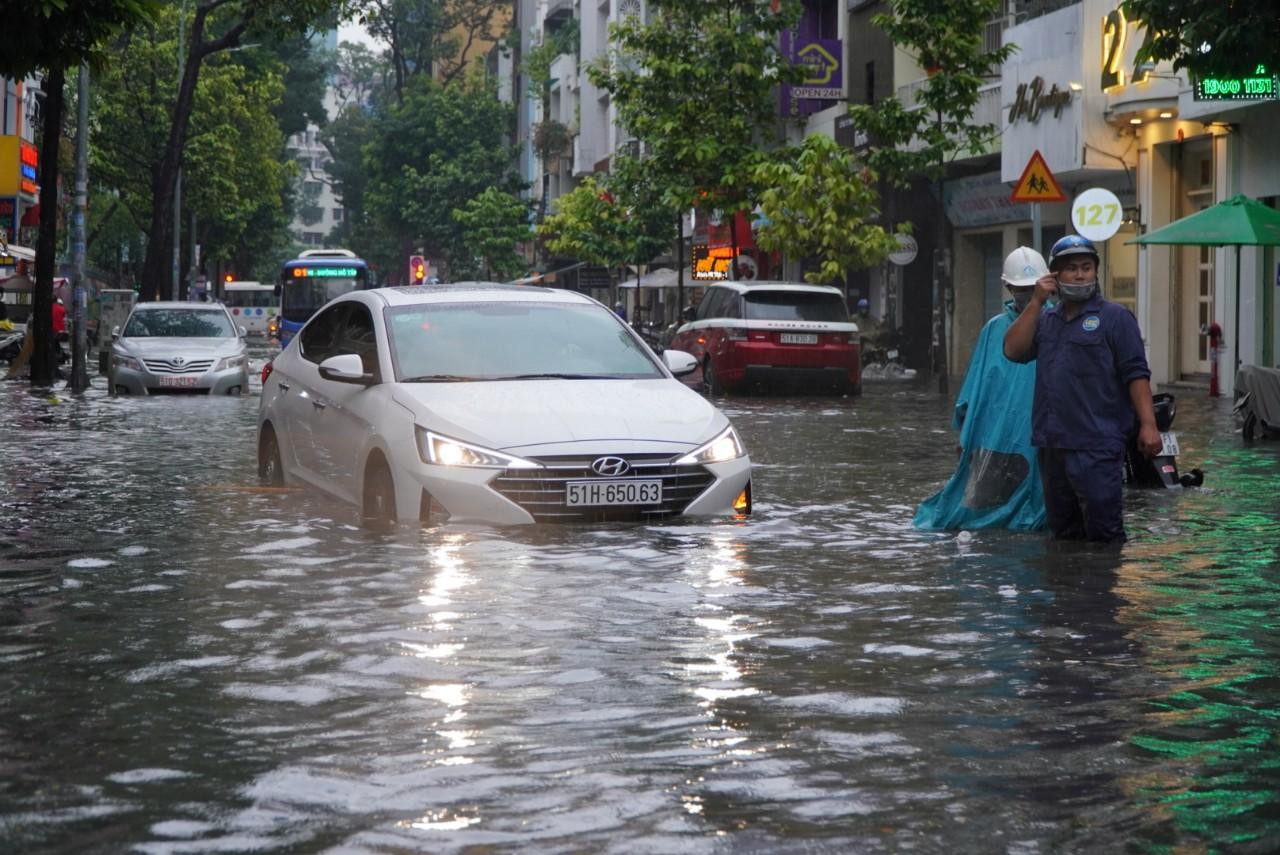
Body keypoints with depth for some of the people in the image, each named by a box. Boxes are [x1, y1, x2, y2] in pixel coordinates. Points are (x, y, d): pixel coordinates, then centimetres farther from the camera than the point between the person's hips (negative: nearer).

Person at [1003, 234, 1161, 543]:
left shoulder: (1115, 317, 0)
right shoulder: (1046, 319, 17)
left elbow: (1136, 375, -6)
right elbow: (1013, 350, 2)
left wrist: (1148, 425, -17)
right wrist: (1036, 302, -1)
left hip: (1096, 448, -6)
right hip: (1051, 445, 6)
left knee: (1104, 534, -8)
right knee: (1063, 533, 13)